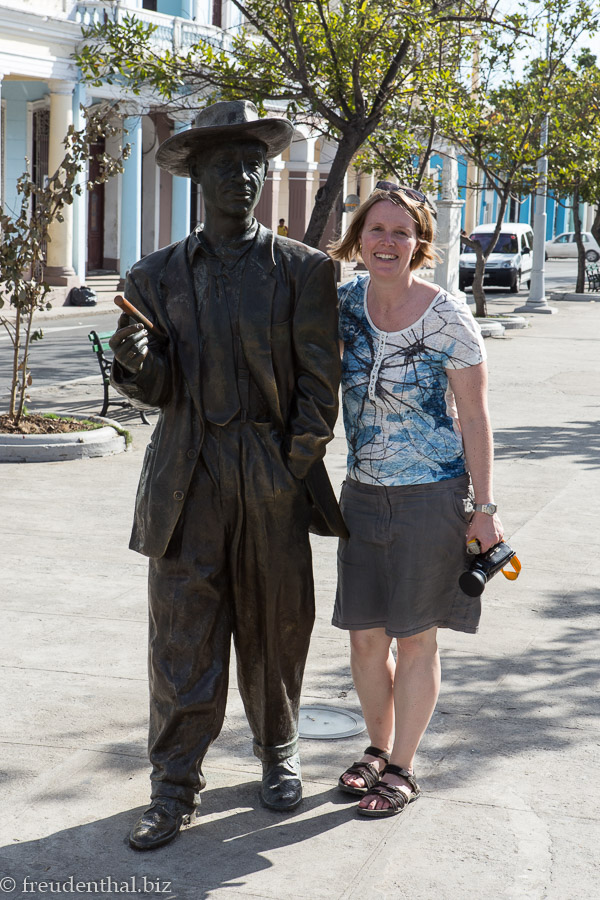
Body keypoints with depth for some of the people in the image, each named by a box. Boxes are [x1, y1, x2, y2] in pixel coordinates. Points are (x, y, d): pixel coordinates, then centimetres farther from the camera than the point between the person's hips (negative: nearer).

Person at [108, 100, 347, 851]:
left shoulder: (303, 270, 3)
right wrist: (134, 361, -19)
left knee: (275, 625, 9)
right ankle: (175, 787, 8)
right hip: (188, 478, 0)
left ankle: (277, 753, 31)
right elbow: (159, 390, 3)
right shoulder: (158, 276, 7)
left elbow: (320, 384, 0)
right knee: (182, 630, -1)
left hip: (274, 479, 0)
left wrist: (293, 471, -6)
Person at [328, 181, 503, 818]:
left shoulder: (446, 316, -13)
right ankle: (378, 749, 33)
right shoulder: (347, 301, 0)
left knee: (415, 639, 5)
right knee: (364, 634, 12)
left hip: (431, 495, -5)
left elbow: (474, 416, -9)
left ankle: (402, 769, 21)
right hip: (363, 494, 5)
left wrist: (483, 507, -10)